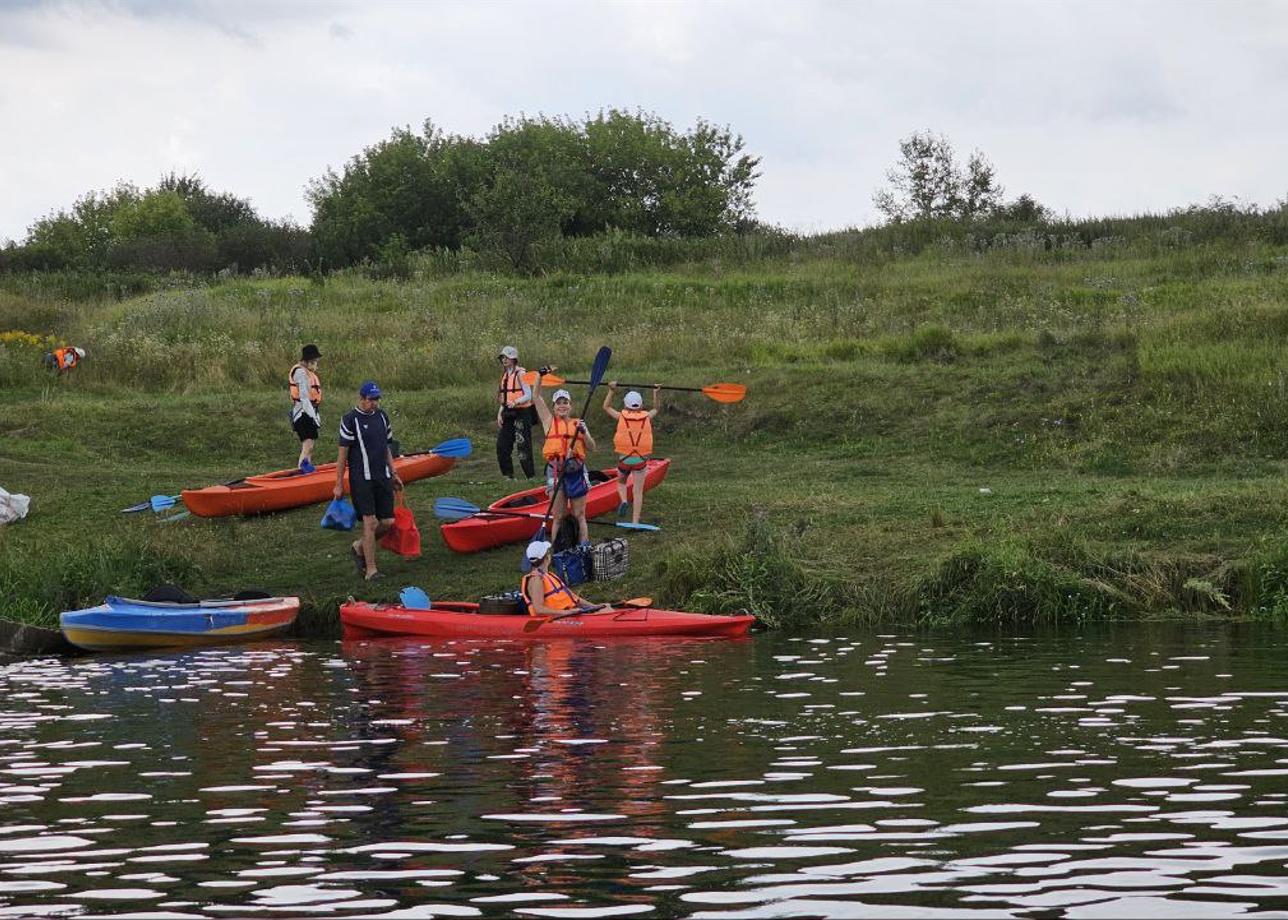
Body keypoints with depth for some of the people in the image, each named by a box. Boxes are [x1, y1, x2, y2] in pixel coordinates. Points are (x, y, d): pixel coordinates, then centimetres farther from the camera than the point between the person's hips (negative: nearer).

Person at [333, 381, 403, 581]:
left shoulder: (382, 416, 12)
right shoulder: (350, 420, -7)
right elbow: (343, 453, -6)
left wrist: (394, 474, 18)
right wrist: (339, 485, -7)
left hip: (383, 478, 6)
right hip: (361, 479, -6)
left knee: (388, 522, 1)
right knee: (370, 522, -10)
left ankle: (360, 547, 26)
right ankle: (371, 570, -4)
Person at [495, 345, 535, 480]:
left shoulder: (520, 374, -9)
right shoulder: (504, 375, 15)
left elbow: (528, 395, -14)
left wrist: (515, 402, -30)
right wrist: (500, 413, 12)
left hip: (521, 412, -8)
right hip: (508, 413, 8)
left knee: (523, 446, -8)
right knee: (502, 445, 5)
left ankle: (530, 475, -3)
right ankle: (508, 475, 13)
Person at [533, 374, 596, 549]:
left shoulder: (578, 424, 13)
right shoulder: (549, 421, 8)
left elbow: (592, 447, 7)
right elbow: (536, 396, 3)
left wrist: (583, 433, -10)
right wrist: (540, 375, -7)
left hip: (577, 471, 2)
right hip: (556, 472, -2)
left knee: (580, 516, 5)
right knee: (558, 517, -2)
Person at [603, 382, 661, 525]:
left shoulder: (621, 416, -3)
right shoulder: (647, 417, -1)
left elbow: (606, 407, 15)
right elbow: (656, 409, 23)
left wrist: (611, 391, 19)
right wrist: (655, 394, 26)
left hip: (624, 458, 0)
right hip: (641, 459, 0)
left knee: (621, 482, 25)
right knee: (638, 490, 5)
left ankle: (623, 501, -4)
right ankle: (635, 521, 0)